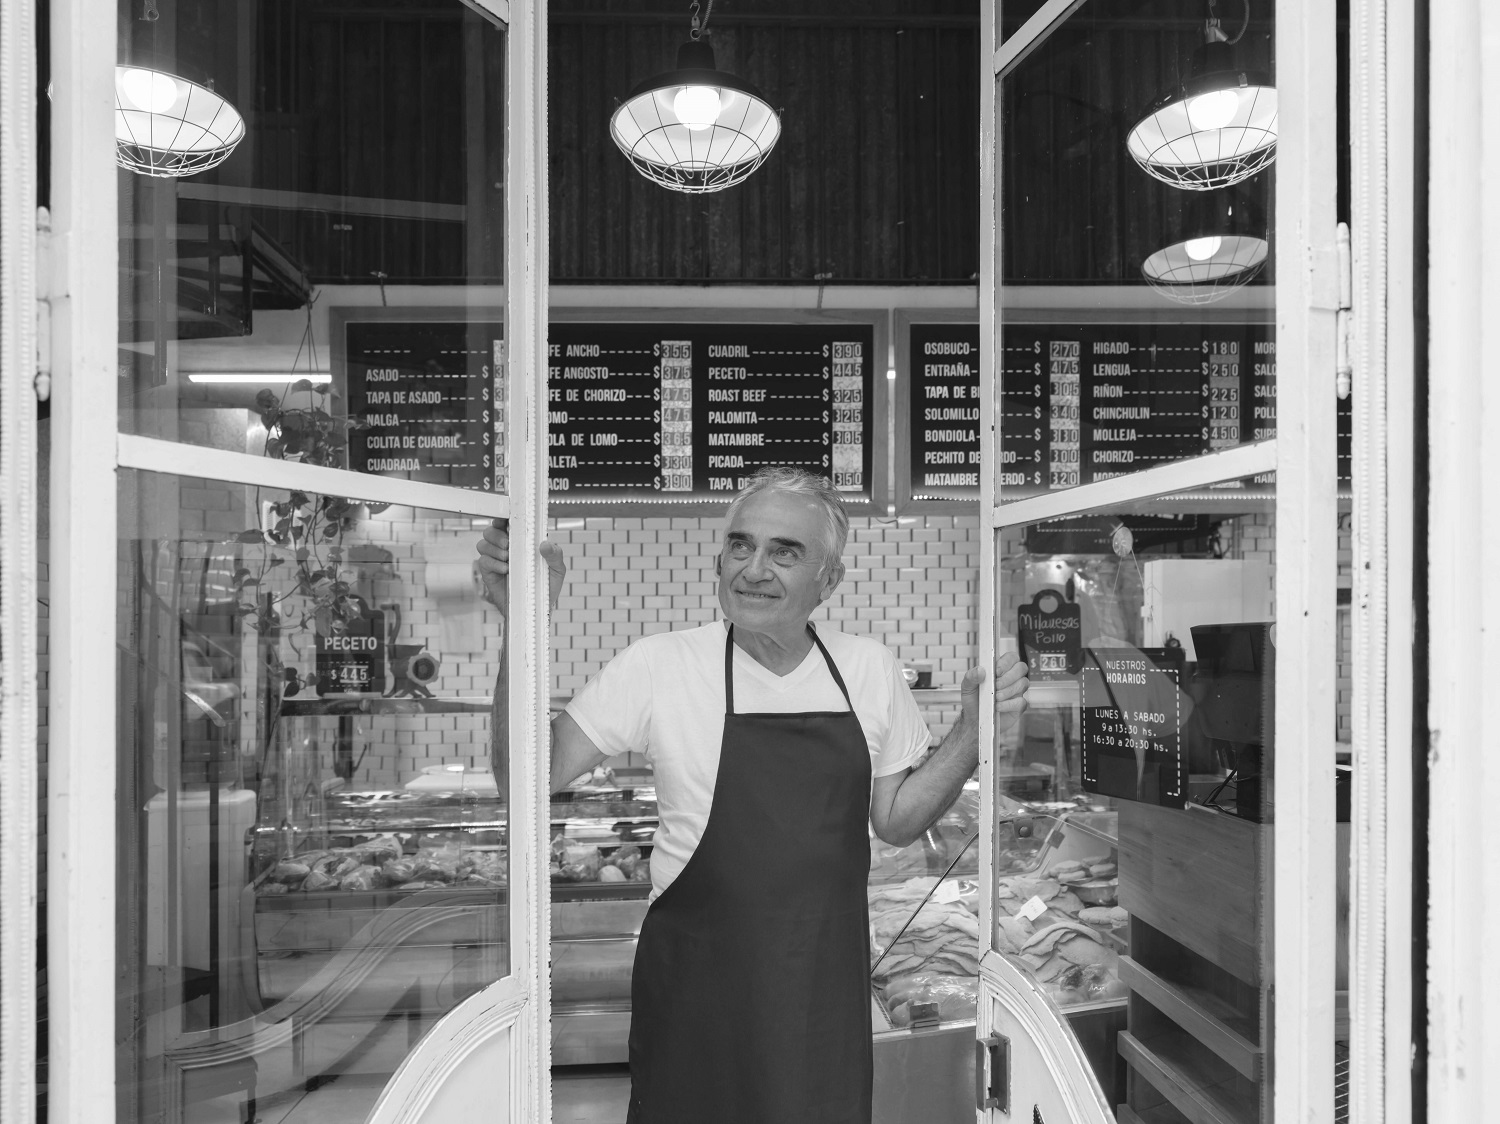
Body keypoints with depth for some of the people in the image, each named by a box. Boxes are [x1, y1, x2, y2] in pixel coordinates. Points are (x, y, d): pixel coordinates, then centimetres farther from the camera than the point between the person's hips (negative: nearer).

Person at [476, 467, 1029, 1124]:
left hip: (827, 991, 3)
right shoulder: (658, 665, -11)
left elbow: (895, 819, 8)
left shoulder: (868, 668, -1)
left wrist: (974, 731, -6)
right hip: (697, 992, -3)